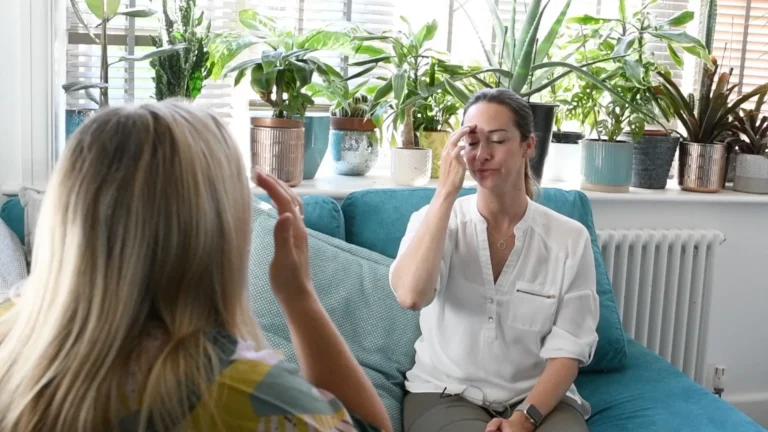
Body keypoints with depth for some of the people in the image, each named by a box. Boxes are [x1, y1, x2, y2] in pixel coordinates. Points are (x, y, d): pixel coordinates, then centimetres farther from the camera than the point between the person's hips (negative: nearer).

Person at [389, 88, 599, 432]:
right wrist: (446, 190, -21)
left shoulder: (569, 238, -2)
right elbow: (410, 295, -23)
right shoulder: (434, 220, -2)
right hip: (445, 394, 0)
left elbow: (567, 350, -4)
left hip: (539, 398, 1)